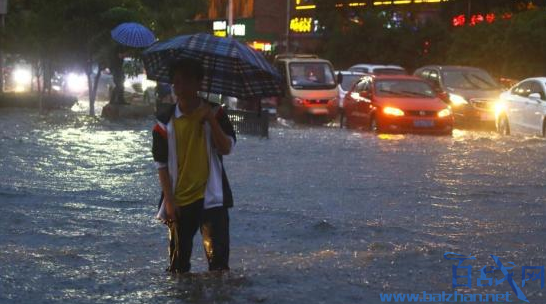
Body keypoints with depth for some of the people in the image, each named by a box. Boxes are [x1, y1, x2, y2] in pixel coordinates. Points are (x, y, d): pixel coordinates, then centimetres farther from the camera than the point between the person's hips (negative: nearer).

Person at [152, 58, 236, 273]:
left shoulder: (214, 114, 2)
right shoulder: (166, 122, 2)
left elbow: (226, 149, -9)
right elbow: (161, 164, 2)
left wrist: (212, 121, -20)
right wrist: (169, 199, -5)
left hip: (210, 197, -1)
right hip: (179, 200, 2)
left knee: (218, 254, -11)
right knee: (178, 261, 8)